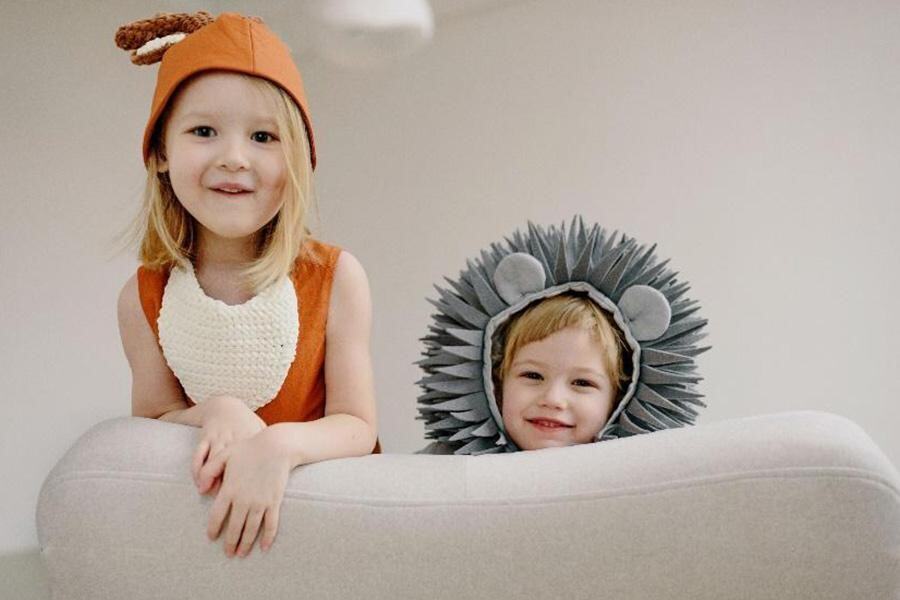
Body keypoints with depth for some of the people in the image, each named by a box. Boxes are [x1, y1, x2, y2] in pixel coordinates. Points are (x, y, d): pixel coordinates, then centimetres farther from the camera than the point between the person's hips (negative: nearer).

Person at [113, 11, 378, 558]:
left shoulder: (336, 278, -12)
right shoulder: (144, 298, -6)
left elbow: (358, 426, -11)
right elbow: (151, 421, 2)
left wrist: (281, 444, -32)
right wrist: (216, 415, -19)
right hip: (204, 496, 1)